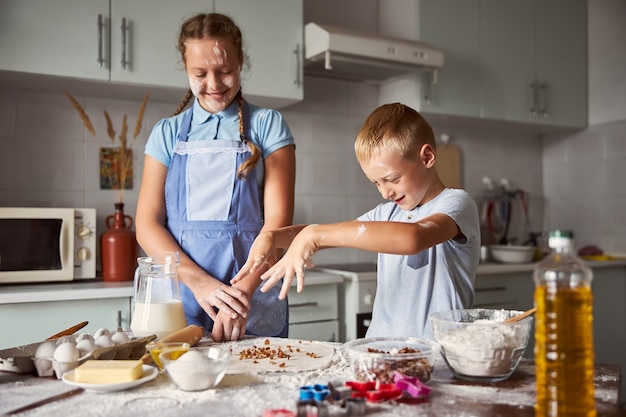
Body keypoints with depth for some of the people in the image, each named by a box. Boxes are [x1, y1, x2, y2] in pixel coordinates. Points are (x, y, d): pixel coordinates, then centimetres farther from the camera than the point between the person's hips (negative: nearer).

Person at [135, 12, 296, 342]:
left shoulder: (267, 125, 4)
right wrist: (199, 281, -14)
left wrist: (244, 289, -18)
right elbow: (147, 224, 2)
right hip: (179, 305, 2)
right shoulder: (167, 133, 9)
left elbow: (278, 218, -4)